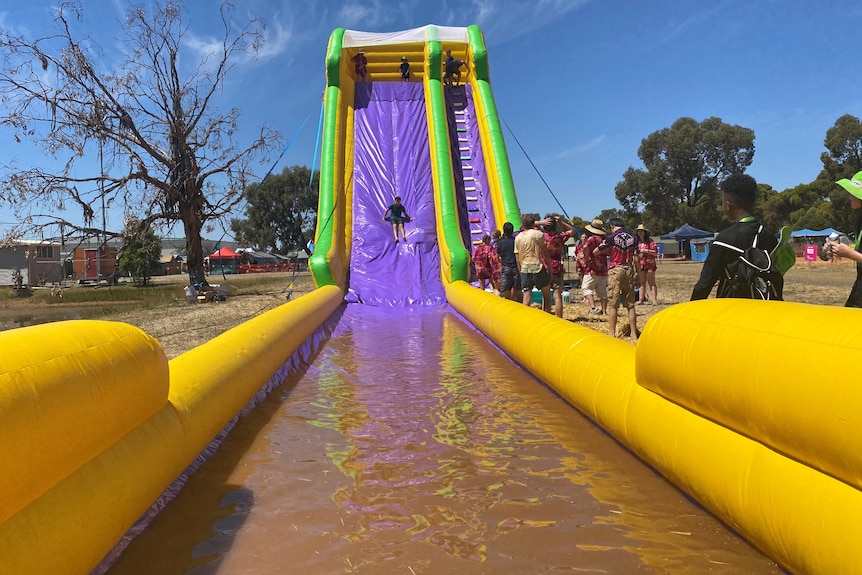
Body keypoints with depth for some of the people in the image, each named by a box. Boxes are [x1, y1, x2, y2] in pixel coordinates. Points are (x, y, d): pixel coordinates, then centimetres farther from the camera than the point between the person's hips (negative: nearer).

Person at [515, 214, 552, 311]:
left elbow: (517, 259, 10)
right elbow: (546, 254, -4)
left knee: (526, 298, 2)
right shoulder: (538, 234, -2)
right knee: (546, 295, 12)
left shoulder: (518, 237, 11)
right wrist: (550, 267, 3)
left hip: (524, 269, 4)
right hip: (537, 267, -4)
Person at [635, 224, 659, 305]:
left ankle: (654, 300, -7)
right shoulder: (637, 242, 12)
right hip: (640, 265, 5)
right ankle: (641, 299, 11)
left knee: (651, 283, -5)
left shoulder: (650, 241, -2)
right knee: (642, 283, 8)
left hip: (649, 264, -5)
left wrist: (646, 251, -15)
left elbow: (655, 252, -7)